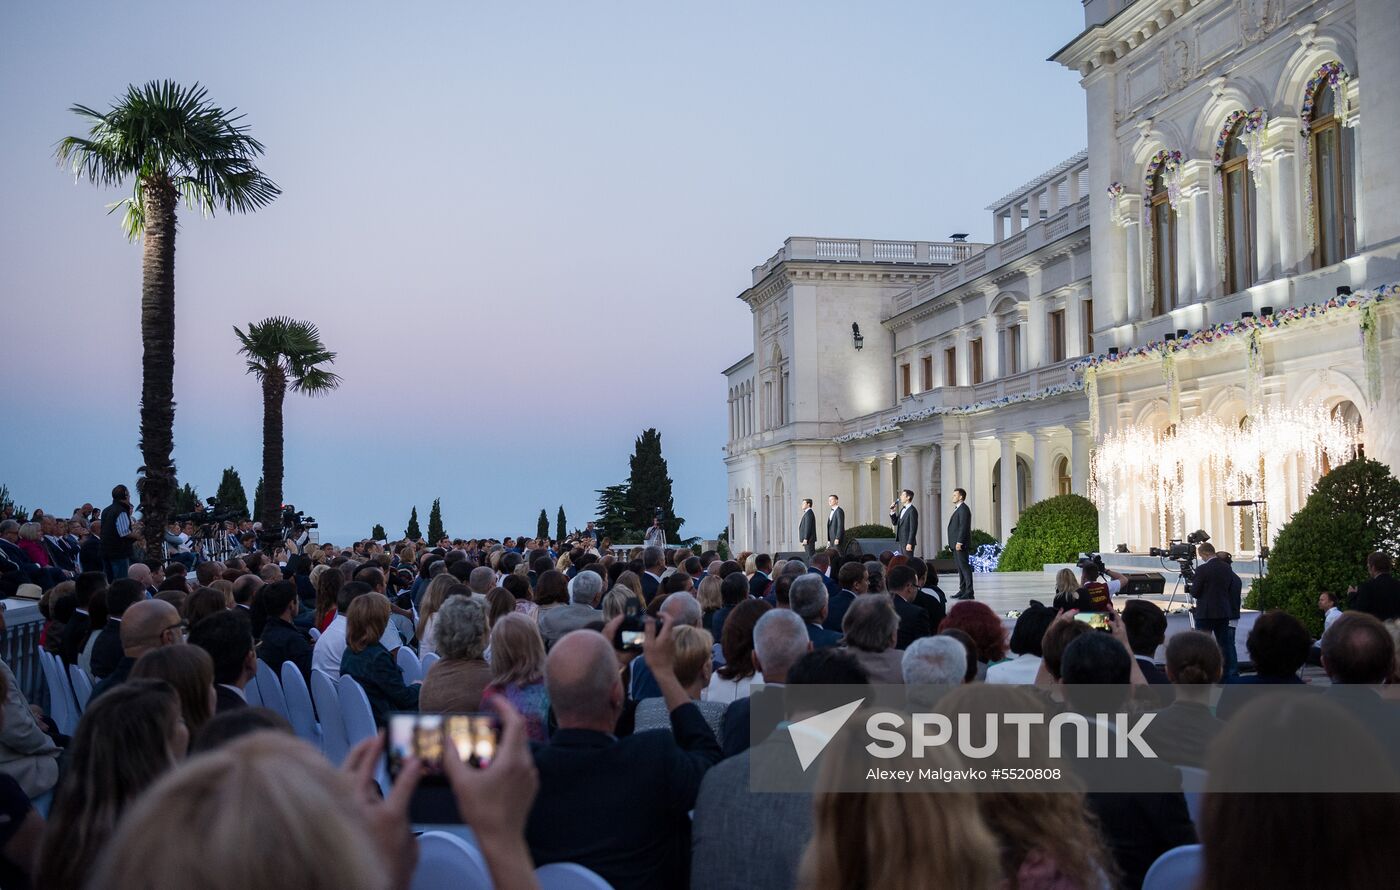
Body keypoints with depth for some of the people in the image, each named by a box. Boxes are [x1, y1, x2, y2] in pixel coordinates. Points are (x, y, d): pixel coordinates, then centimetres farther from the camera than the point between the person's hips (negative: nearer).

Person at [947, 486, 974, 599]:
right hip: (956, 544, 10)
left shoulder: (963, 509, -11)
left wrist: (959, 542, -23)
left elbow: (964, 526, -19)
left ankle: (969, 592, -11)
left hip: (961, 544, -10)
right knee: (960, 568, 11)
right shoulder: (958, 509, 21)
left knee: (964, 567, -10)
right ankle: (962, 590, 14)